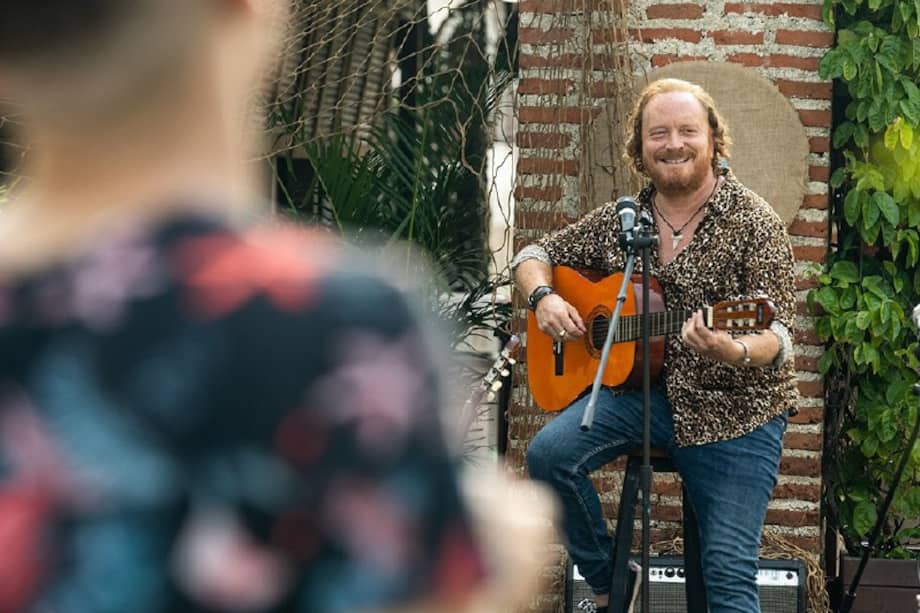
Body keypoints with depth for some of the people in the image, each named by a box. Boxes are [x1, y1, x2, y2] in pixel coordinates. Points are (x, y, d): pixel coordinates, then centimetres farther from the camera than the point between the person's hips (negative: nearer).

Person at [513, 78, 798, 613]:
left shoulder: (753, 222, -8)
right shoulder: (619, 220, 6)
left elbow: (779, 337, -14)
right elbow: (537, 255, 18)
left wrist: (733, 351, -38)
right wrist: (544, 297, -6)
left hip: (732, 408, -4)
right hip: (640, 388, 4)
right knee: (549, 453, -22)